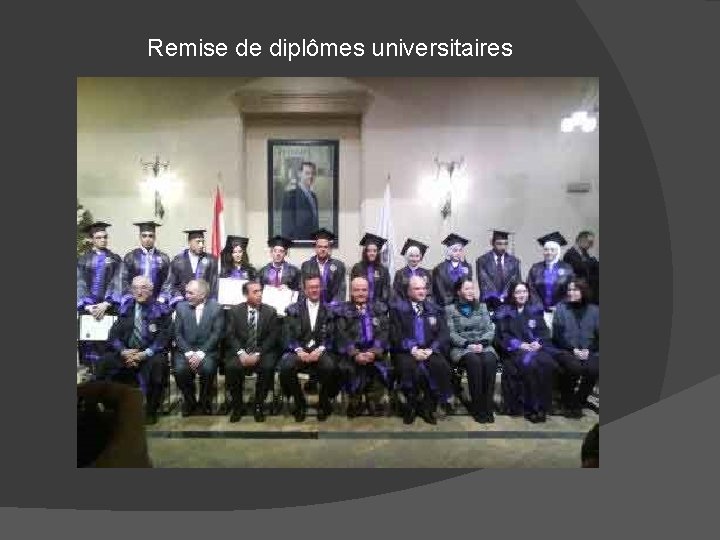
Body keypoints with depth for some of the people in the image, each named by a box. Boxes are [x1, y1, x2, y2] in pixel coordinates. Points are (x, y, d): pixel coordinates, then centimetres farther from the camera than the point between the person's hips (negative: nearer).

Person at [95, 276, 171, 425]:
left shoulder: (160, 311, -1)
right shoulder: (125, 309, 11)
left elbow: (163, 339, -9)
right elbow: (114, 335, 5)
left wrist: (145, 354, -23)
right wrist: (123, 351, -15)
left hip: (150, 354, -3)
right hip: (126, 353, 4)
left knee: (157, 364, -34)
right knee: (104, 362, -23)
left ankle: (151, 411, -17)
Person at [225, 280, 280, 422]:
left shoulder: (271, 312, 5)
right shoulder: (235, 311, 7)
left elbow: (272, 337, -2)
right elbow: (231, 335, 0)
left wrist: (257, 354, -16)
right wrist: (241, 353, -17)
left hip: (263, 352, 0)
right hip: (240, 351, 1)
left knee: (268, 367, -31)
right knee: (231, 367, -29)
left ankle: (259, 406, -11)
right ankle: (237, 406, -8)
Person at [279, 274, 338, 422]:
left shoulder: (328, 310, 11)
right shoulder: (293, 309, 11)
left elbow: (331, 337, 3)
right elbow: (288, 335, 2)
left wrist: (319, 350, -16)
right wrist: (299, 350, -15)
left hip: (320, 351, 0)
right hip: (298, 351, 1)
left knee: (330, 367, -32)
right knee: (286, 366, -31)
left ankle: (324, 404, -4)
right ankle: (300, 404, -6)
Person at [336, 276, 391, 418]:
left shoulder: (380, 308, 14)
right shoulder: (343, 310, 10)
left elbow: (384, 333, 2)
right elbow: (343, 336, -2)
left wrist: (374, 352, -14)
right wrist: (355, 354, -18)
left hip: (374, 351, 1)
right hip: (352, 353, -1)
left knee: (379, 366, -28)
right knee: (347, 367, -29)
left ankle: (373, 402, -6)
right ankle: (355, 402, -7)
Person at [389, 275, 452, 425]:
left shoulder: (435, 308, 16)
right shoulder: (397, 307, 6)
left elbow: (443, 334, 6)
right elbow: (395, 334, -4)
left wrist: (431, 349, -12)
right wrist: (413, 349, -17)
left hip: (430, 351, 3)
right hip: (406, 351, -2)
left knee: (442, 366, -27)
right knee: (408, 366, -34)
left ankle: (428, 406, -6)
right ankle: (411, 405, -7)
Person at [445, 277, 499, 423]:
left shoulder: (482, 307, 16)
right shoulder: (450, 309, 7)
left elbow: (490, 330, 8)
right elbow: (451, 334, -2)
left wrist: (482, 343, -12)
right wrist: (468, 344, -17)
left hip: (483, 345, 2)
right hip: (461, 348, -2)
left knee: (490, 360, -32)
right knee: (474, 361, -35)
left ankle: (488, 406, -24)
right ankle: (477, 407, -25)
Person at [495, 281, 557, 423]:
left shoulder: (535, 309, 17)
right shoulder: (505, 311, 7)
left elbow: (544, 331, 11)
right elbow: (503, 336, -1)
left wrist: (538, 342, -10)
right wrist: (520, 345, -15)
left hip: (536, 347, 3)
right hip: (515, 350, -3)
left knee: (548, 363, -30)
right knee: (529, 363, -34)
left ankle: (543, 405, -19)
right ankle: (531, 407, -22)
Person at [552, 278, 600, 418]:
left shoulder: (594, 310, 9)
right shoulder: (561, 308, 4)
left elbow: (598, 335, 5)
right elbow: (557, 335, -1)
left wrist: (588, 350, -11)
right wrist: (573, 349, -13)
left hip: (588, 352, 2)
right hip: (565, 350, -2)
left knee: (594, 368, -30)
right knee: (574, 367, -34)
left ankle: (578, 403, -6)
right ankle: (568, 403, -7)